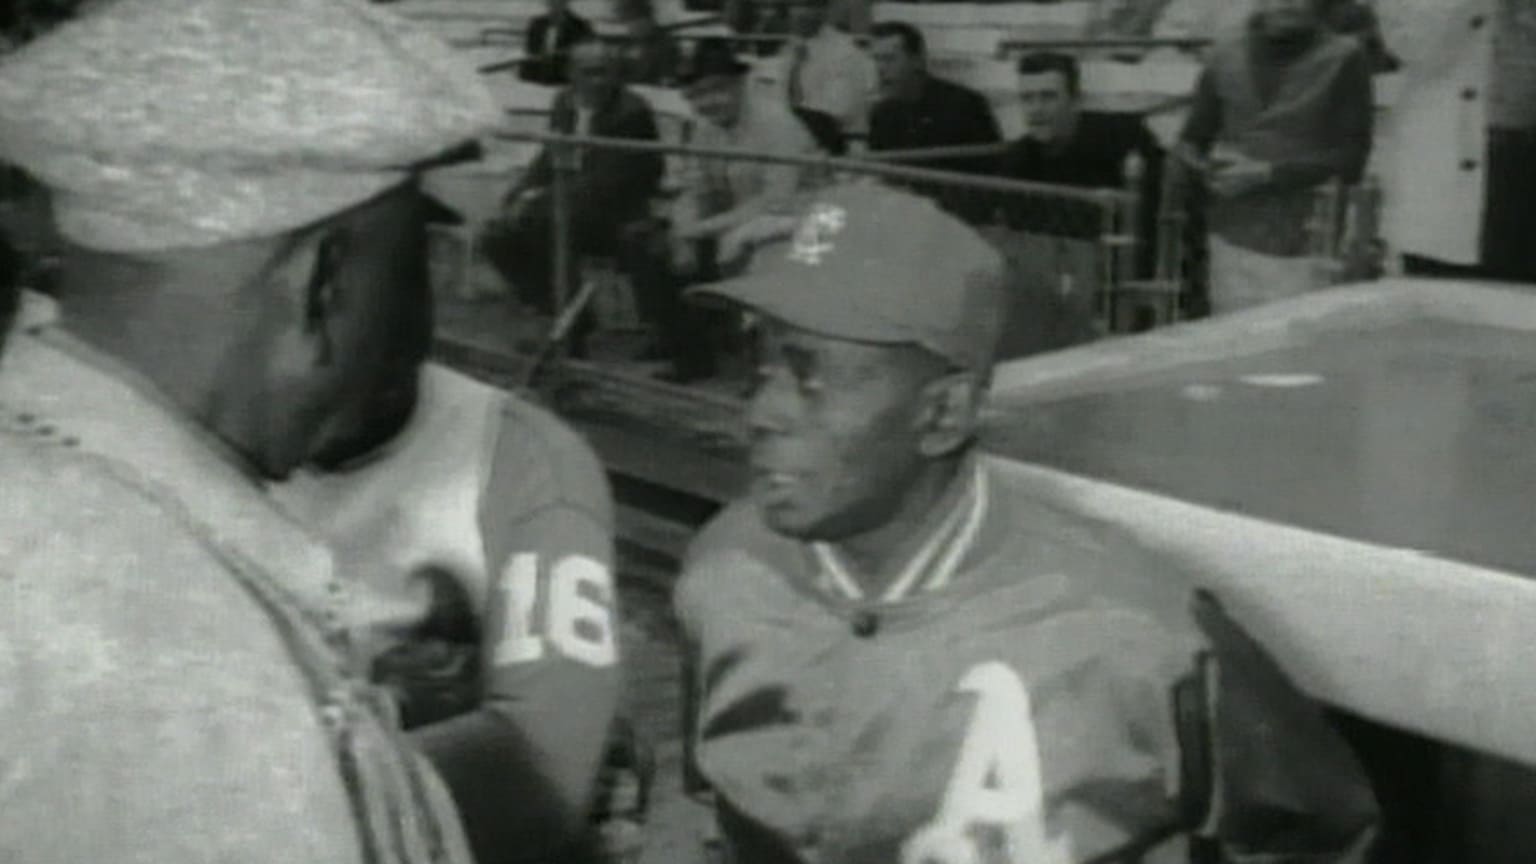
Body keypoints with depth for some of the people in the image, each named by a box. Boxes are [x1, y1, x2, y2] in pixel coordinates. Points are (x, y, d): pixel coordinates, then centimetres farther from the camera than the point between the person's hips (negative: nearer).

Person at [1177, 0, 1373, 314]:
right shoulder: (1226, 58, 11)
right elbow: (1190, 143, 18)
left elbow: (1350, 161, -4)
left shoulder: (1344, 59, 0)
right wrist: (1208, 169, -6)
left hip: (1303, 250, -3)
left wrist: (1267, 174, -13)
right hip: (1233, 244, 3)